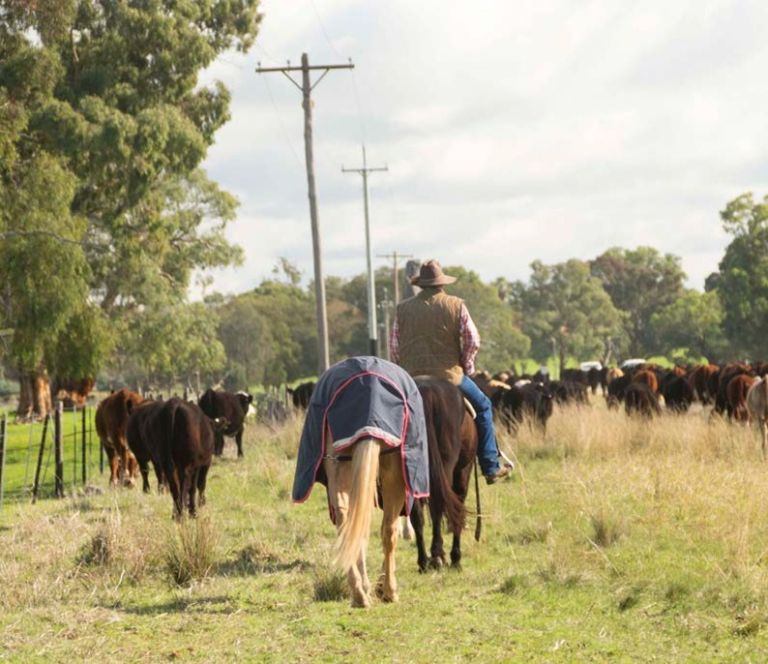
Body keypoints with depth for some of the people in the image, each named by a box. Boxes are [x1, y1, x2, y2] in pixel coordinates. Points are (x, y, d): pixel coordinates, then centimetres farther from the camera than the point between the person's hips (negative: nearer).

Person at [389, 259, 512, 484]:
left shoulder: (403, 309, 4)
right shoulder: (456, 306, -2)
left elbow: (394, 346, 7)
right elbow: (473, 341, -2)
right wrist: (466, 367, 13)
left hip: (412, 377, 2)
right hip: (450, 374, -2)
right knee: (482, 407, 16)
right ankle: (491, 468, 13)